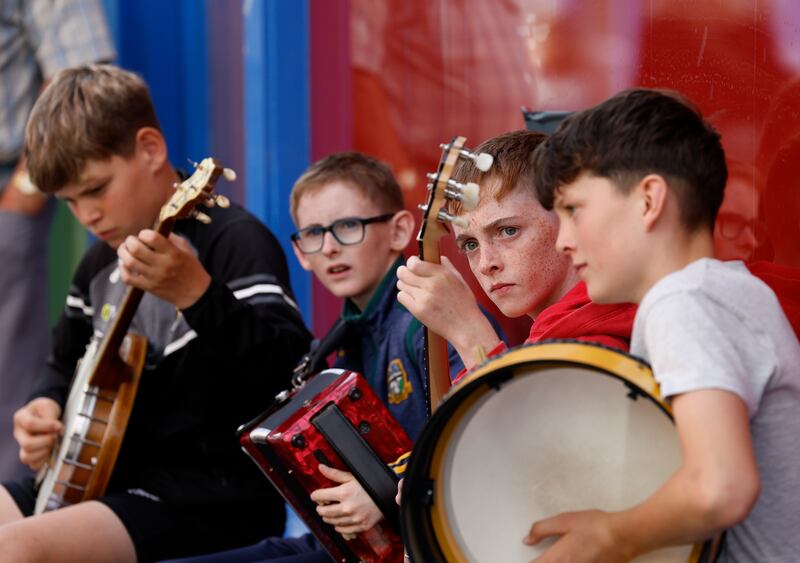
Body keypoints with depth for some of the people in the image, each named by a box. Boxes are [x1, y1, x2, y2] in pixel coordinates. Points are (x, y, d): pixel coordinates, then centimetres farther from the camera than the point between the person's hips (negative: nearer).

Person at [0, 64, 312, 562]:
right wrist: (45, 407, 7)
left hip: (211, 502, -9)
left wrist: (196, 295, -40)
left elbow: (295, 371, -27)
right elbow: (68, 363, 30)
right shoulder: (101, 263, 13)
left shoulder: (233, 241, -13)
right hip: (112, 482, 9)